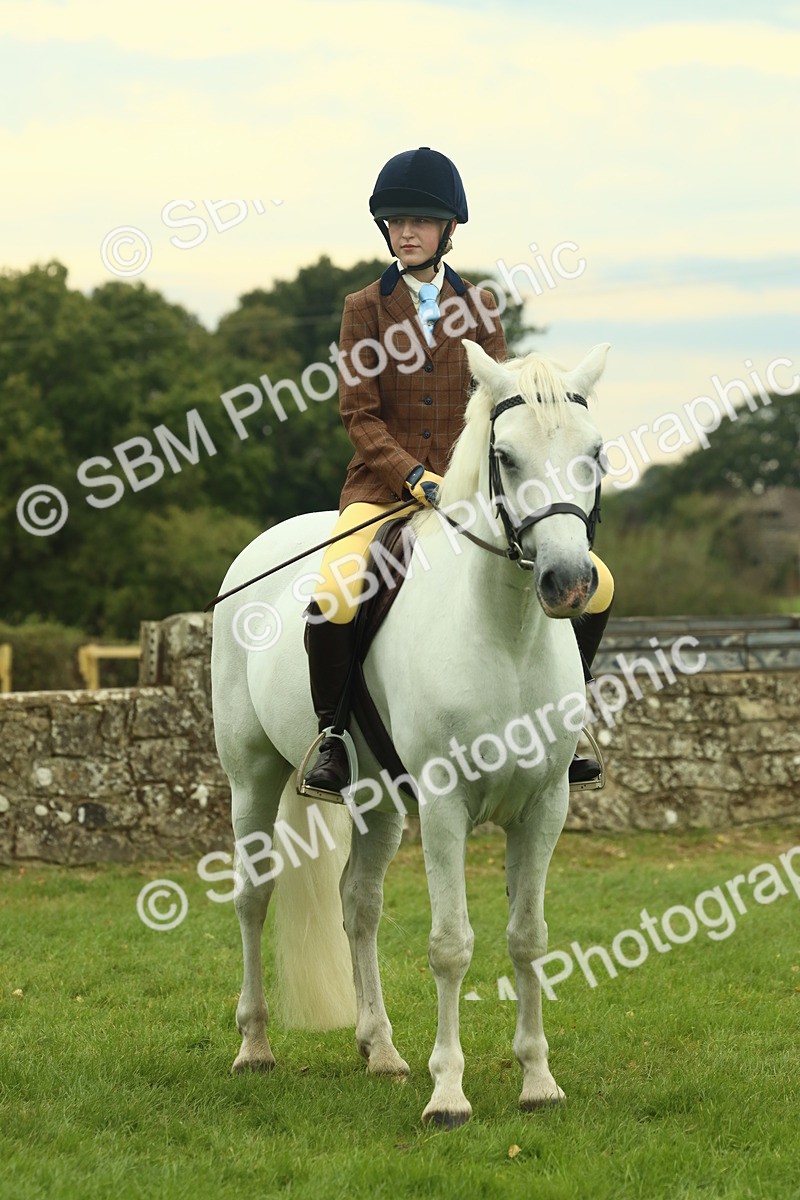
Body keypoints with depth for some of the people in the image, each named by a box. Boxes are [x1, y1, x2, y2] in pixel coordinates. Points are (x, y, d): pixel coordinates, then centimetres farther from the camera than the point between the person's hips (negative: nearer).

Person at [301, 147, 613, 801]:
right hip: (383, 486, -3)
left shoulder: (478, 306, 9)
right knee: (333, 600, -32)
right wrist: (414, 478, -19)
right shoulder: (364, 309, 2)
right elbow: (360, 415, -4)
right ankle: (331, 735, -9)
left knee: (595, 585, -7)